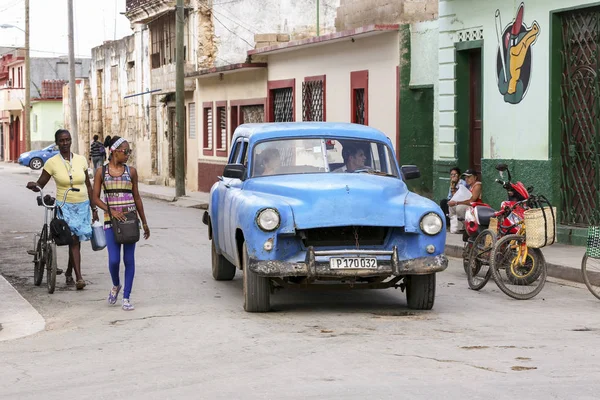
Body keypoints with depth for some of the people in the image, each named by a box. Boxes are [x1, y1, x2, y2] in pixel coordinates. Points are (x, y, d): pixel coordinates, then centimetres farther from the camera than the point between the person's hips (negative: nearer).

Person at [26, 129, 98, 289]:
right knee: (74, 240, -15)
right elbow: (40, 185, -2)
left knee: (76, 241, 8)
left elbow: (88, 186, 9)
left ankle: (69, 272, 29)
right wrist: (33, 186, -26)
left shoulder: (81, 160, 3)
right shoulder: (52, 163, -5)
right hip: (65, 207, -3)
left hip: (82, 206, 3)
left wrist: (94, 208, 9)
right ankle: (79, 277, -18)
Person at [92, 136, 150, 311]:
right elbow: (96, 198, 1)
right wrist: (111, 211, -14)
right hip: (111, 219, -1)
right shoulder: (101, 172, 1)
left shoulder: (131, 171, 5)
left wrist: (144, 222, 11)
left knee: (129, 260, 1)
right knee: (114, 260, -8)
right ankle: (116, 285, 24)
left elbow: (137, 197, 11)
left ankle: (126, 298, 9)